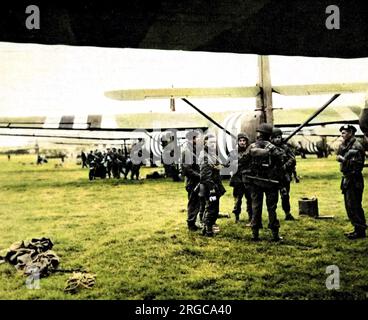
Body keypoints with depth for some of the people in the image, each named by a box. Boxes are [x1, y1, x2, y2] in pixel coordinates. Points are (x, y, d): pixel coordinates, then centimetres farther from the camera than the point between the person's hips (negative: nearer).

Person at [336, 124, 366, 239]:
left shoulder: (356, 146, -14)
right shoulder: (346, 146, 15)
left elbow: (356, 163, -22)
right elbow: (339, 156, 8)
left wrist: (343, 159, -17)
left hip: (354, 180, -10)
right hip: (347, 179, 10)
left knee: (354, 206, -7)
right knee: (349, 205, 14)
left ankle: (360, 231, 0)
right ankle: (357, 228, 23)